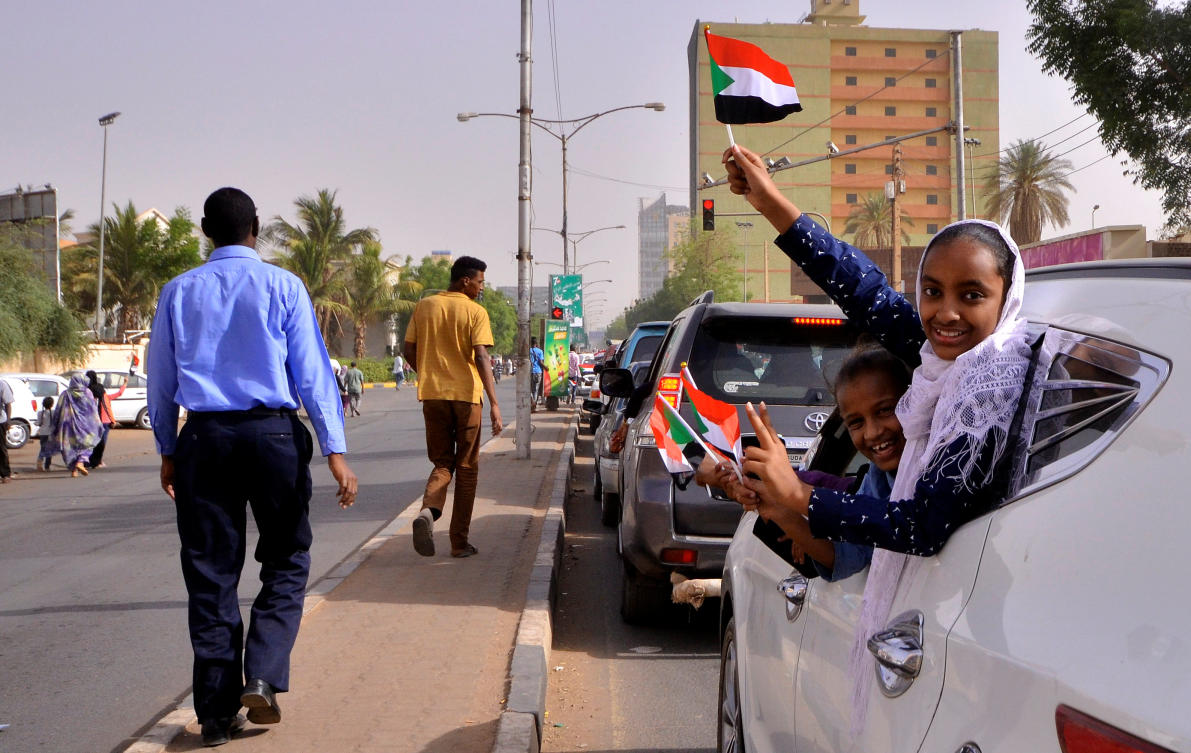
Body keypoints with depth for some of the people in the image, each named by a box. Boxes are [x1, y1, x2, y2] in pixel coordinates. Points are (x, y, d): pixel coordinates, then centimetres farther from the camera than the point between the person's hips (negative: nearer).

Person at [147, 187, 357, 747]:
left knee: (210, 573, 8)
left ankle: (217, 711, 11)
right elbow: (312, 372, -4)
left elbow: (160, 380, 11)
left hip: (203, 438, 2)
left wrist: (168, 450, 21)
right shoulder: (282, 286, 0)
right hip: (273, 433, -2)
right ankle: (263, 676, -3)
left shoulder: (178, 292, 7)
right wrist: (335, 450, -4)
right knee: (286, 559, 13)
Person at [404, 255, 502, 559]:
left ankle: (429, 511, -18)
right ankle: (460, 542, 11)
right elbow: (481, 357, -16)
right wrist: (494, 403, -18)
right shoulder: (475, 312, -5)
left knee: (442, 462, 13)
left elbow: (409, 351, 10)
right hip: (466, 394, -3)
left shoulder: (425, 306, 8)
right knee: (466, 466, 9)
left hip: (432, 395, 3)